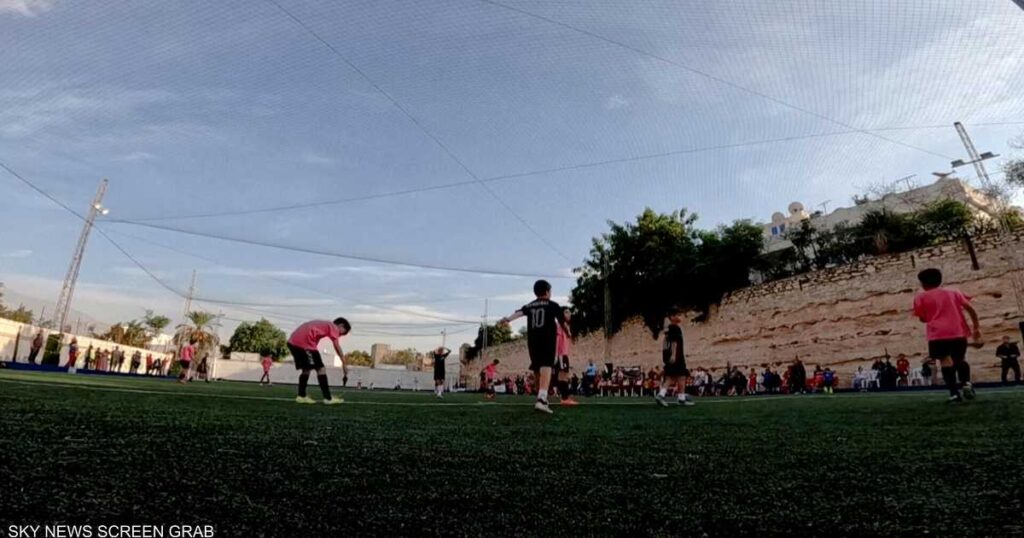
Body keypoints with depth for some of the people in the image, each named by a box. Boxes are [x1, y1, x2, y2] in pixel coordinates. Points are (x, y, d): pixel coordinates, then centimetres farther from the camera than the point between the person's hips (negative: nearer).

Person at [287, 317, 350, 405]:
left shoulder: (323, 324, 29)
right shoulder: (333, 327, 5)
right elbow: (337, 346, -5)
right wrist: (344, 363, -5)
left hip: (293, 341, 9)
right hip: (304, 342, -9)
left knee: (306, 369, 20)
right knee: (320, 368, -4)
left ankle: (301, 396, 22)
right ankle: (328, 398, -4)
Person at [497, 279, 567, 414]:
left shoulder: (529, 306, 17)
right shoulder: (553, 305, 10)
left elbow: (519, 312, -2)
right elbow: (562, 322, 15)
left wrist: (508, 319, -17)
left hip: (533, 340, 5)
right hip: (548, 339, -4)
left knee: (537, 369, 18)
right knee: (546, 367, -18)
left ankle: (542, 398, 33)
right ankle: (541, 399, -38)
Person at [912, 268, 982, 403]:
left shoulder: (921, 297, 8)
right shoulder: (954, 291, 16)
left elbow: (922, 319, 9)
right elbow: (970, 309, 8)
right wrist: (976, 328, 12)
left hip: (938, 334, -3)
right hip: (959, 332, 3)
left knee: (946, 362, -5)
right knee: (960, 359, 20)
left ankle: (954, 393, -15)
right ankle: (966, 383, -2)